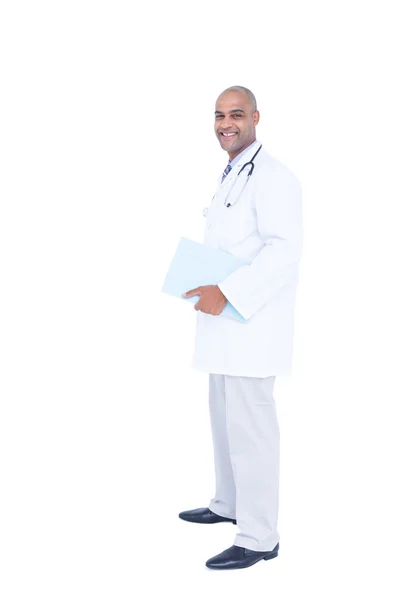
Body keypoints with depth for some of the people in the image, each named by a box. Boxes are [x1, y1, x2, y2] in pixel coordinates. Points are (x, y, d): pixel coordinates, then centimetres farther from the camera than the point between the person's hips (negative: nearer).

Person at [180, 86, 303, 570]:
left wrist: (225, 293, -27)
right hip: (226, 318, 10)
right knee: (225, 416, 19)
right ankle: (228, 505, 35)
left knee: (249, 424, -6)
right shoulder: (231, 176, 17)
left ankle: (259, 537, 3)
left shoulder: (271, 176, -14)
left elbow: (284, 248, -25)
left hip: (252, 322, -10)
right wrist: (200, 282, 11)